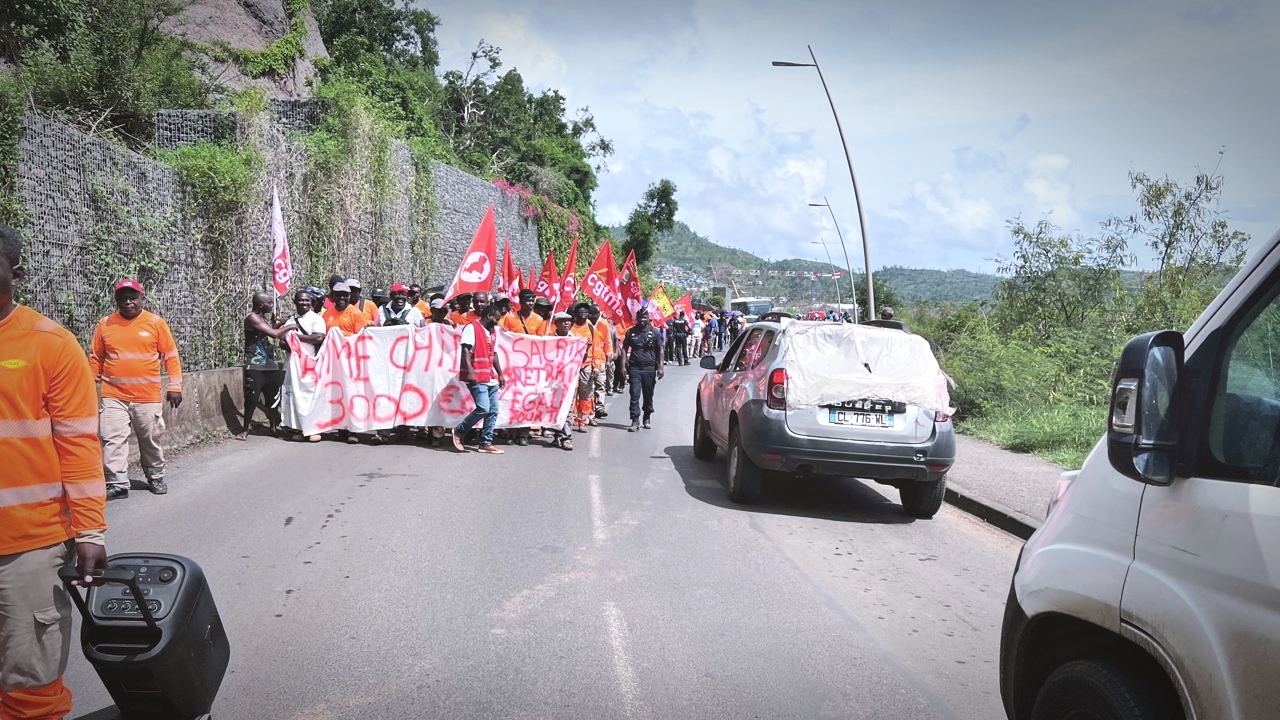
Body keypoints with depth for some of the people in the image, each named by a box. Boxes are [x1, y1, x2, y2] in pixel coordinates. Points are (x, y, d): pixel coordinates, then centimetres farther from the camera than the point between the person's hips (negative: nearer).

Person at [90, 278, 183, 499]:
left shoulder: (156, 323, -1)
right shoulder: (105, 324, 4)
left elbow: (171, 355, 1)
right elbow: (95, 358, 11)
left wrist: (175, 386, -4)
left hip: (148, 396, -1)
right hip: (114, 396, 1)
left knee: (151, 439, 10)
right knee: (114, 440, -3)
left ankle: (156, 478, 26)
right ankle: (118, 484, 3)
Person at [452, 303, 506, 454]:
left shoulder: (491, 332, 20)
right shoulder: (472, 328, -6)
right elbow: (465, 350, -14)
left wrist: (500, 375, 21)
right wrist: (470, 372, -23)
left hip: (491, 379, 9)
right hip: (477, 378, -9)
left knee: (493, 411, 4)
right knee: (483, 408, -16)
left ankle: (486, 443, 9)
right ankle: (459, 431, 3)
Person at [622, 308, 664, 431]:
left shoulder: (654, 332, 3)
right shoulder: (631, 332, 6)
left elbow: (660, 350, 5)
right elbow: (624, 349, 9)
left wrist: (660, 367, -2)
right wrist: (624, 366, 1)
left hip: (649, 368, 0)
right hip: (634, 368, 0)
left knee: (648, 395, 9)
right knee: (635, 395, -7)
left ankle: (647, 418, 23)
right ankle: (635, 421, -7)